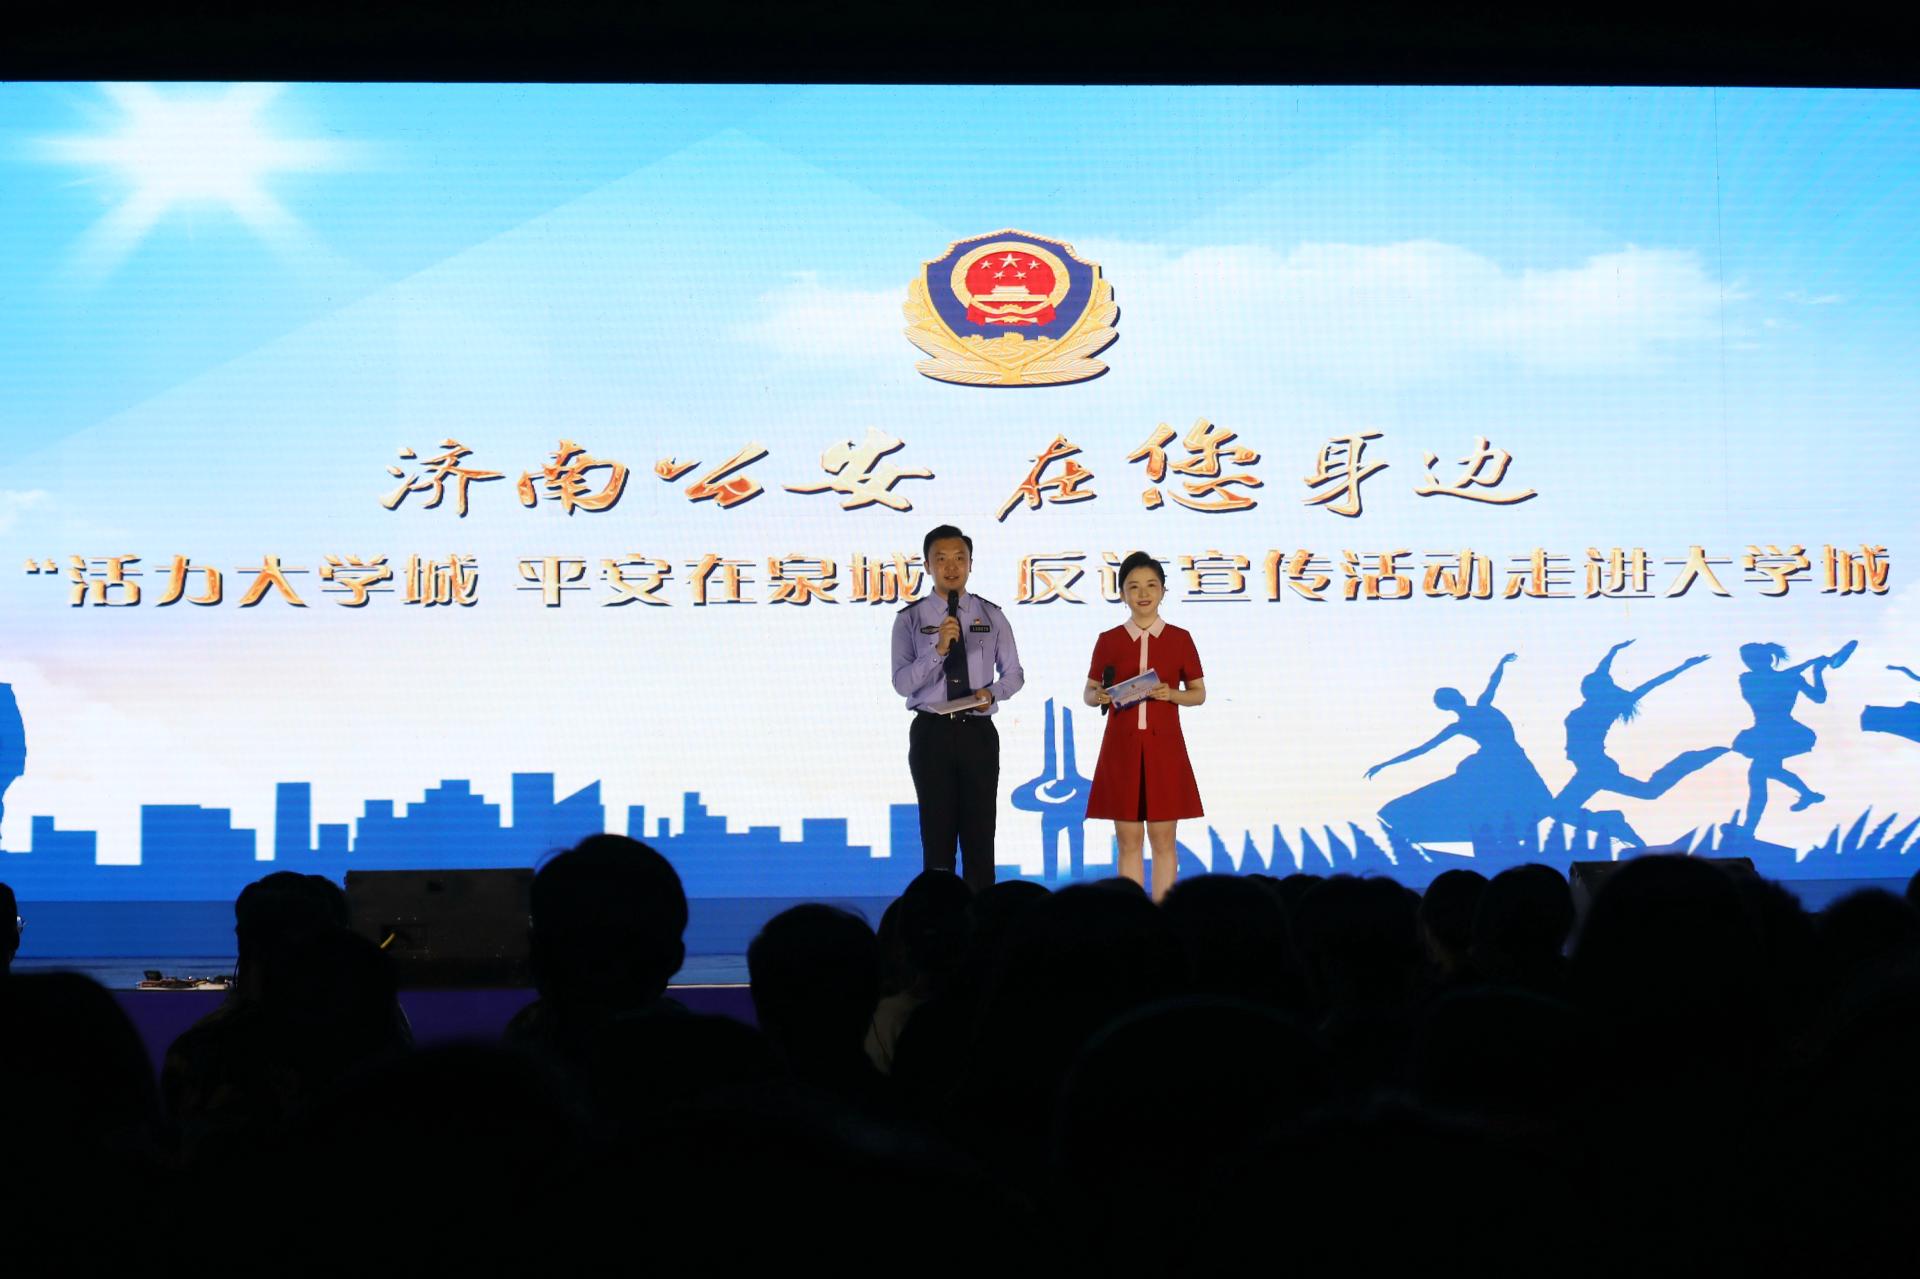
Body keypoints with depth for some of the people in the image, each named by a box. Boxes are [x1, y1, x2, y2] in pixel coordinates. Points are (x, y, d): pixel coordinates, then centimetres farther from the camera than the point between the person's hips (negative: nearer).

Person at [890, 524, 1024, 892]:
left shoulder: (991, 616, 5)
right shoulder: (910, 619, -1)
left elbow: (1014, 674, 11)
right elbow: (902, 683, -9)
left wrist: (993, 692, -10)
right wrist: (939, 649, -23)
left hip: (978, 732, 1)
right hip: (932, 733, -1)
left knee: (980, 831, 4)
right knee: (937, 831, 4)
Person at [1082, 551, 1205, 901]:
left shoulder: (1179, 639, 3)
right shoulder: (1108, 641, 4)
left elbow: (1199, 693, 7)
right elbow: (1089, 692, 11)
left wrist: (1172, 694, -13)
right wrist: (1099, 696, -12)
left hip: (1164, 747, -1)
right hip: (1122, 747, 1)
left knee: (1163, 839, 1)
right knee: (1128, 841, 3)